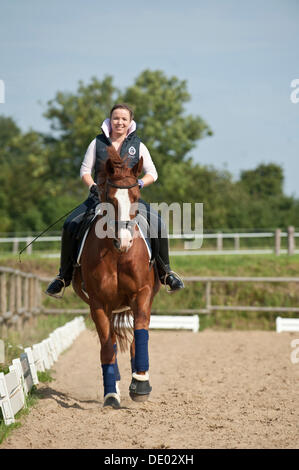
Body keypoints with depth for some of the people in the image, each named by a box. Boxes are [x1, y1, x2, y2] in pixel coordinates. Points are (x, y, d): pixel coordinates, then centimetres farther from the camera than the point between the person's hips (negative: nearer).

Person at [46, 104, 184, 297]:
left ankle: (165, 272, -5)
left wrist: (139, 183, -12)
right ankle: (64, 275, -4)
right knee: (70, 225, -20)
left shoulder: (138, 145, 7)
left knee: (159, 223, -22)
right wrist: (92, 186, -12)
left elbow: (152, 173, 8)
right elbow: (85, 170, 8)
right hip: (100, 196, 0)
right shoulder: (98, 143, 6)